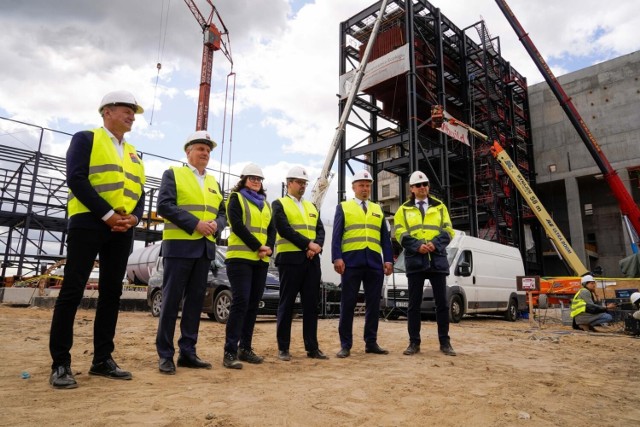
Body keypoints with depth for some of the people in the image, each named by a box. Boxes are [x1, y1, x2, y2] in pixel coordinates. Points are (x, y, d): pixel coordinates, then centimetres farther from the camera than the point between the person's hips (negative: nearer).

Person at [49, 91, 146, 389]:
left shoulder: (133, 154, 22)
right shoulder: (85, 139, 4)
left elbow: (139, 192, 16)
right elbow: (76, 179, -10)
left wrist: (133, 217, -5)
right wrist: (107, 214, -16)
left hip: (122, 229, 6)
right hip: (89, 223, -6)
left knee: (111, 292, 6)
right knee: (72, 291, -6)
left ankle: (102, 359, 14)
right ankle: (60, 364, 4)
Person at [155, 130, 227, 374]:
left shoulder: (213, 182, 19)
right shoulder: (173, 174, 3)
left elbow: (222, 213, 16)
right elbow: (164, 205, -10)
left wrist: (215, 224, -8)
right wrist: (196, 223, -17)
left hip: (205, 248, 6)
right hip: (179, 246, -5)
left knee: (195, 300, 7)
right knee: (171, 300, -2)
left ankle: (187, 352, 15)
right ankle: (165, 355, 7)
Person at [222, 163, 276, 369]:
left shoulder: (265, 204, 21)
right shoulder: (236, 198, 3)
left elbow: (272, 229, 13)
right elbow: (237, 225, -10)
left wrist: (268, 248, -7)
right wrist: (258, 247, -15)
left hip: (261, 260, 6)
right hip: (240, 257, -6)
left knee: (253, 304, 7)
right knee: (240, 302, -13)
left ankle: (245, 348, 16)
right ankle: (230, 352, -8)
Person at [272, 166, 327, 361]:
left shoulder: (311, 207, 21)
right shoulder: (279, 204, 2)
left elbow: (320, 230, 11)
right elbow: (284, 229, -12)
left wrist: (317, 246, -10)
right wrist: (308, 244, -14)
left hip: (312, 260, 5)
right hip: (290, 259, -5)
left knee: (311, 304, 7)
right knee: (286, 304, 1)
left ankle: (312, 347, 14)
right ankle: (283, 348, 10)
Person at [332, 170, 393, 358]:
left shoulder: (378, 210, 19)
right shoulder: (343, 207, 10)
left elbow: (385, 237, 15)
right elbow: (337, 235, 0)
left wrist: (388, 259, 4)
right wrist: (337, 258, -12)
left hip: (375, 262, 4)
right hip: (351, 261, -3)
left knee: (373, 304, 7)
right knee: (348, 304, 0)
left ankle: (371, 342, 17)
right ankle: (345, 345, 8)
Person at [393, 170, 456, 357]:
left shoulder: (440, 207, 13)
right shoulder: (404, 210, 10)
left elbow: (448, 231, 5)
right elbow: (401, 234, 0)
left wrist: (435, 244, -14)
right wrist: (417, 246, -16)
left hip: (437, 259, 1)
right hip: (415, 260, -1)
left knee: (442, 302, 4)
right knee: (414, 303, 3)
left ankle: (444, 342, 15)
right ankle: (414, 342, 11)